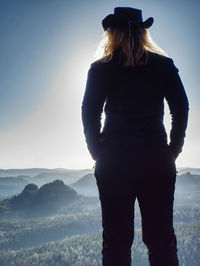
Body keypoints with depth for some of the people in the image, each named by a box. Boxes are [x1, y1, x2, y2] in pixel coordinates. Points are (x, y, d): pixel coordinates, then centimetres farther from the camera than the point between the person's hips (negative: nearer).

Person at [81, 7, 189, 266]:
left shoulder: (100, 69, 4)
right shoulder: (164, 65, 7)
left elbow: (89, 114, 1)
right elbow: (181, 109, 4)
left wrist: (99, 154, 8)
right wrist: (172, 152, 10)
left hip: (114, 160, 0)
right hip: (156, 160, 1)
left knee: (116, 239, 8)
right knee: (161, 239, 9)